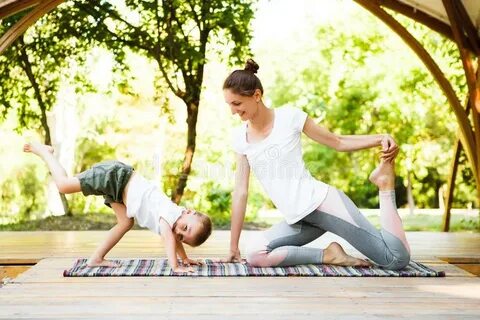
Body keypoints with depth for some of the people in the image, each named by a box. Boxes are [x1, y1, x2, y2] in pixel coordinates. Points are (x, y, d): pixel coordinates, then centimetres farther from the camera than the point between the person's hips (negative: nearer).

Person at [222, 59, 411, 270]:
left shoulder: (289, 116, -4)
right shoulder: (239, 137, 7)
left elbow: (338, 143, 5)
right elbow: (241, 191, 10)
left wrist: (380, 138, -12)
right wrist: (233, 246, 9)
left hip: (321, 201, -5)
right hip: (296, 220, 5)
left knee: (399, 259, -13)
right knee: (253, 254, -23)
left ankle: (385, 183, 8)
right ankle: (329, 255, -9)